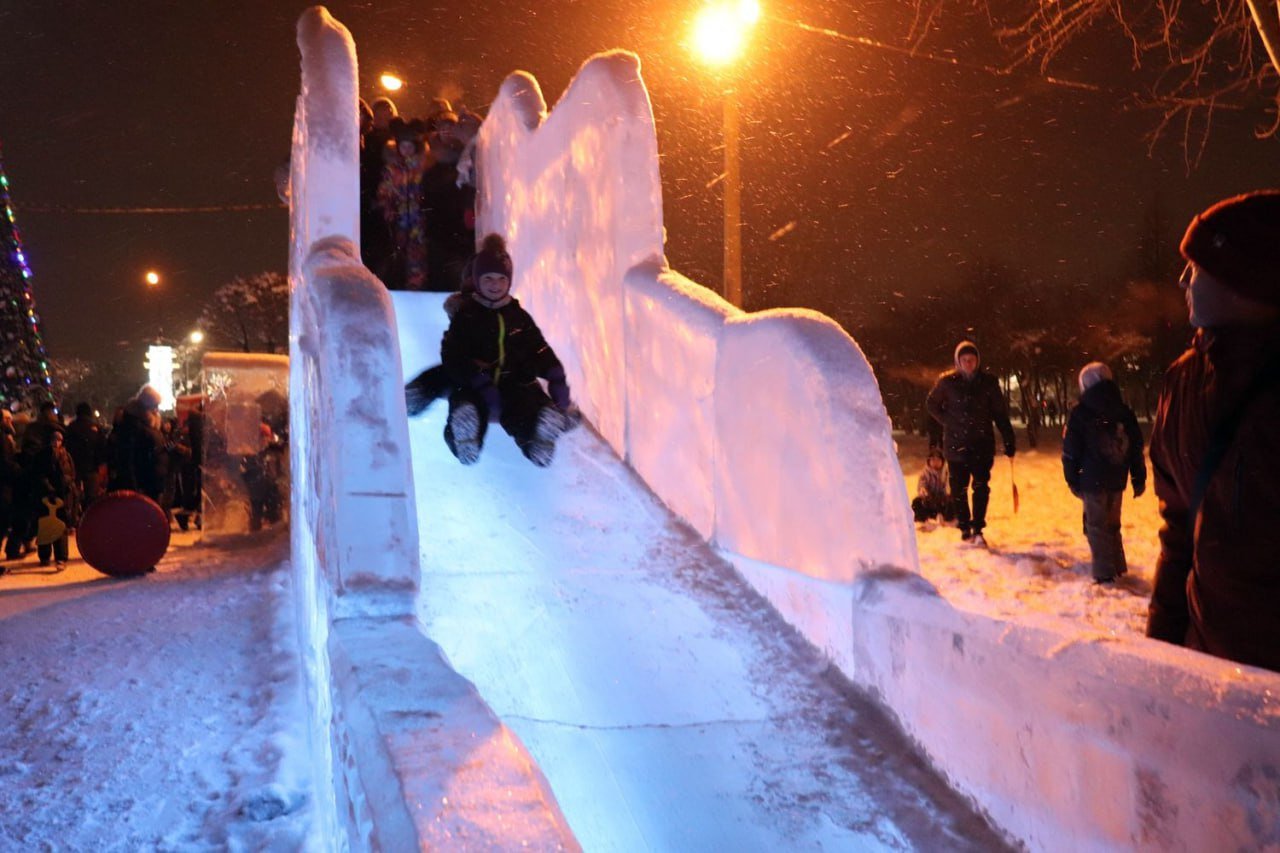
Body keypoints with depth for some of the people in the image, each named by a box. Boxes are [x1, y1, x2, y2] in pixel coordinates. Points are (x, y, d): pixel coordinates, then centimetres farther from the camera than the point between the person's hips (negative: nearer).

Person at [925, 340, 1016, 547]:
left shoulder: (988, 382, 0)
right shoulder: (947, 382, -1)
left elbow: (1001, 413, 3)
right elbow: (931, 404, 14)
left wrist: (1009, 441, 0)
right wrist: (947, 421, 1)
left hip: (982, 444, 0)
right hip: (956, 445, 0)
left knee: (981, 487, -7)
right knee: (958, 489, 5)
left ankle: (978, 529, -3)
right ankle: (965, 528, 20)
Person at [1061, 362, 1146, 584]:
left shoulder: (1080, 414, -7)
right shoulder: (1125, 413, 7)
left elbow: (1070, 451, -6)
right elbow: (1136, 448, 10)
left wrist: (1072, 479, 3)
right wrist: (1139, 479, 15)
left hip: (1092, 480, -5)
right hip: (1117, 480, 5)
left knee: (1096, 525, 1)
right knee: (1112, 523, 19)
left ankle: (1104, 573, -2)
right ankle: (1117, 566, 25)